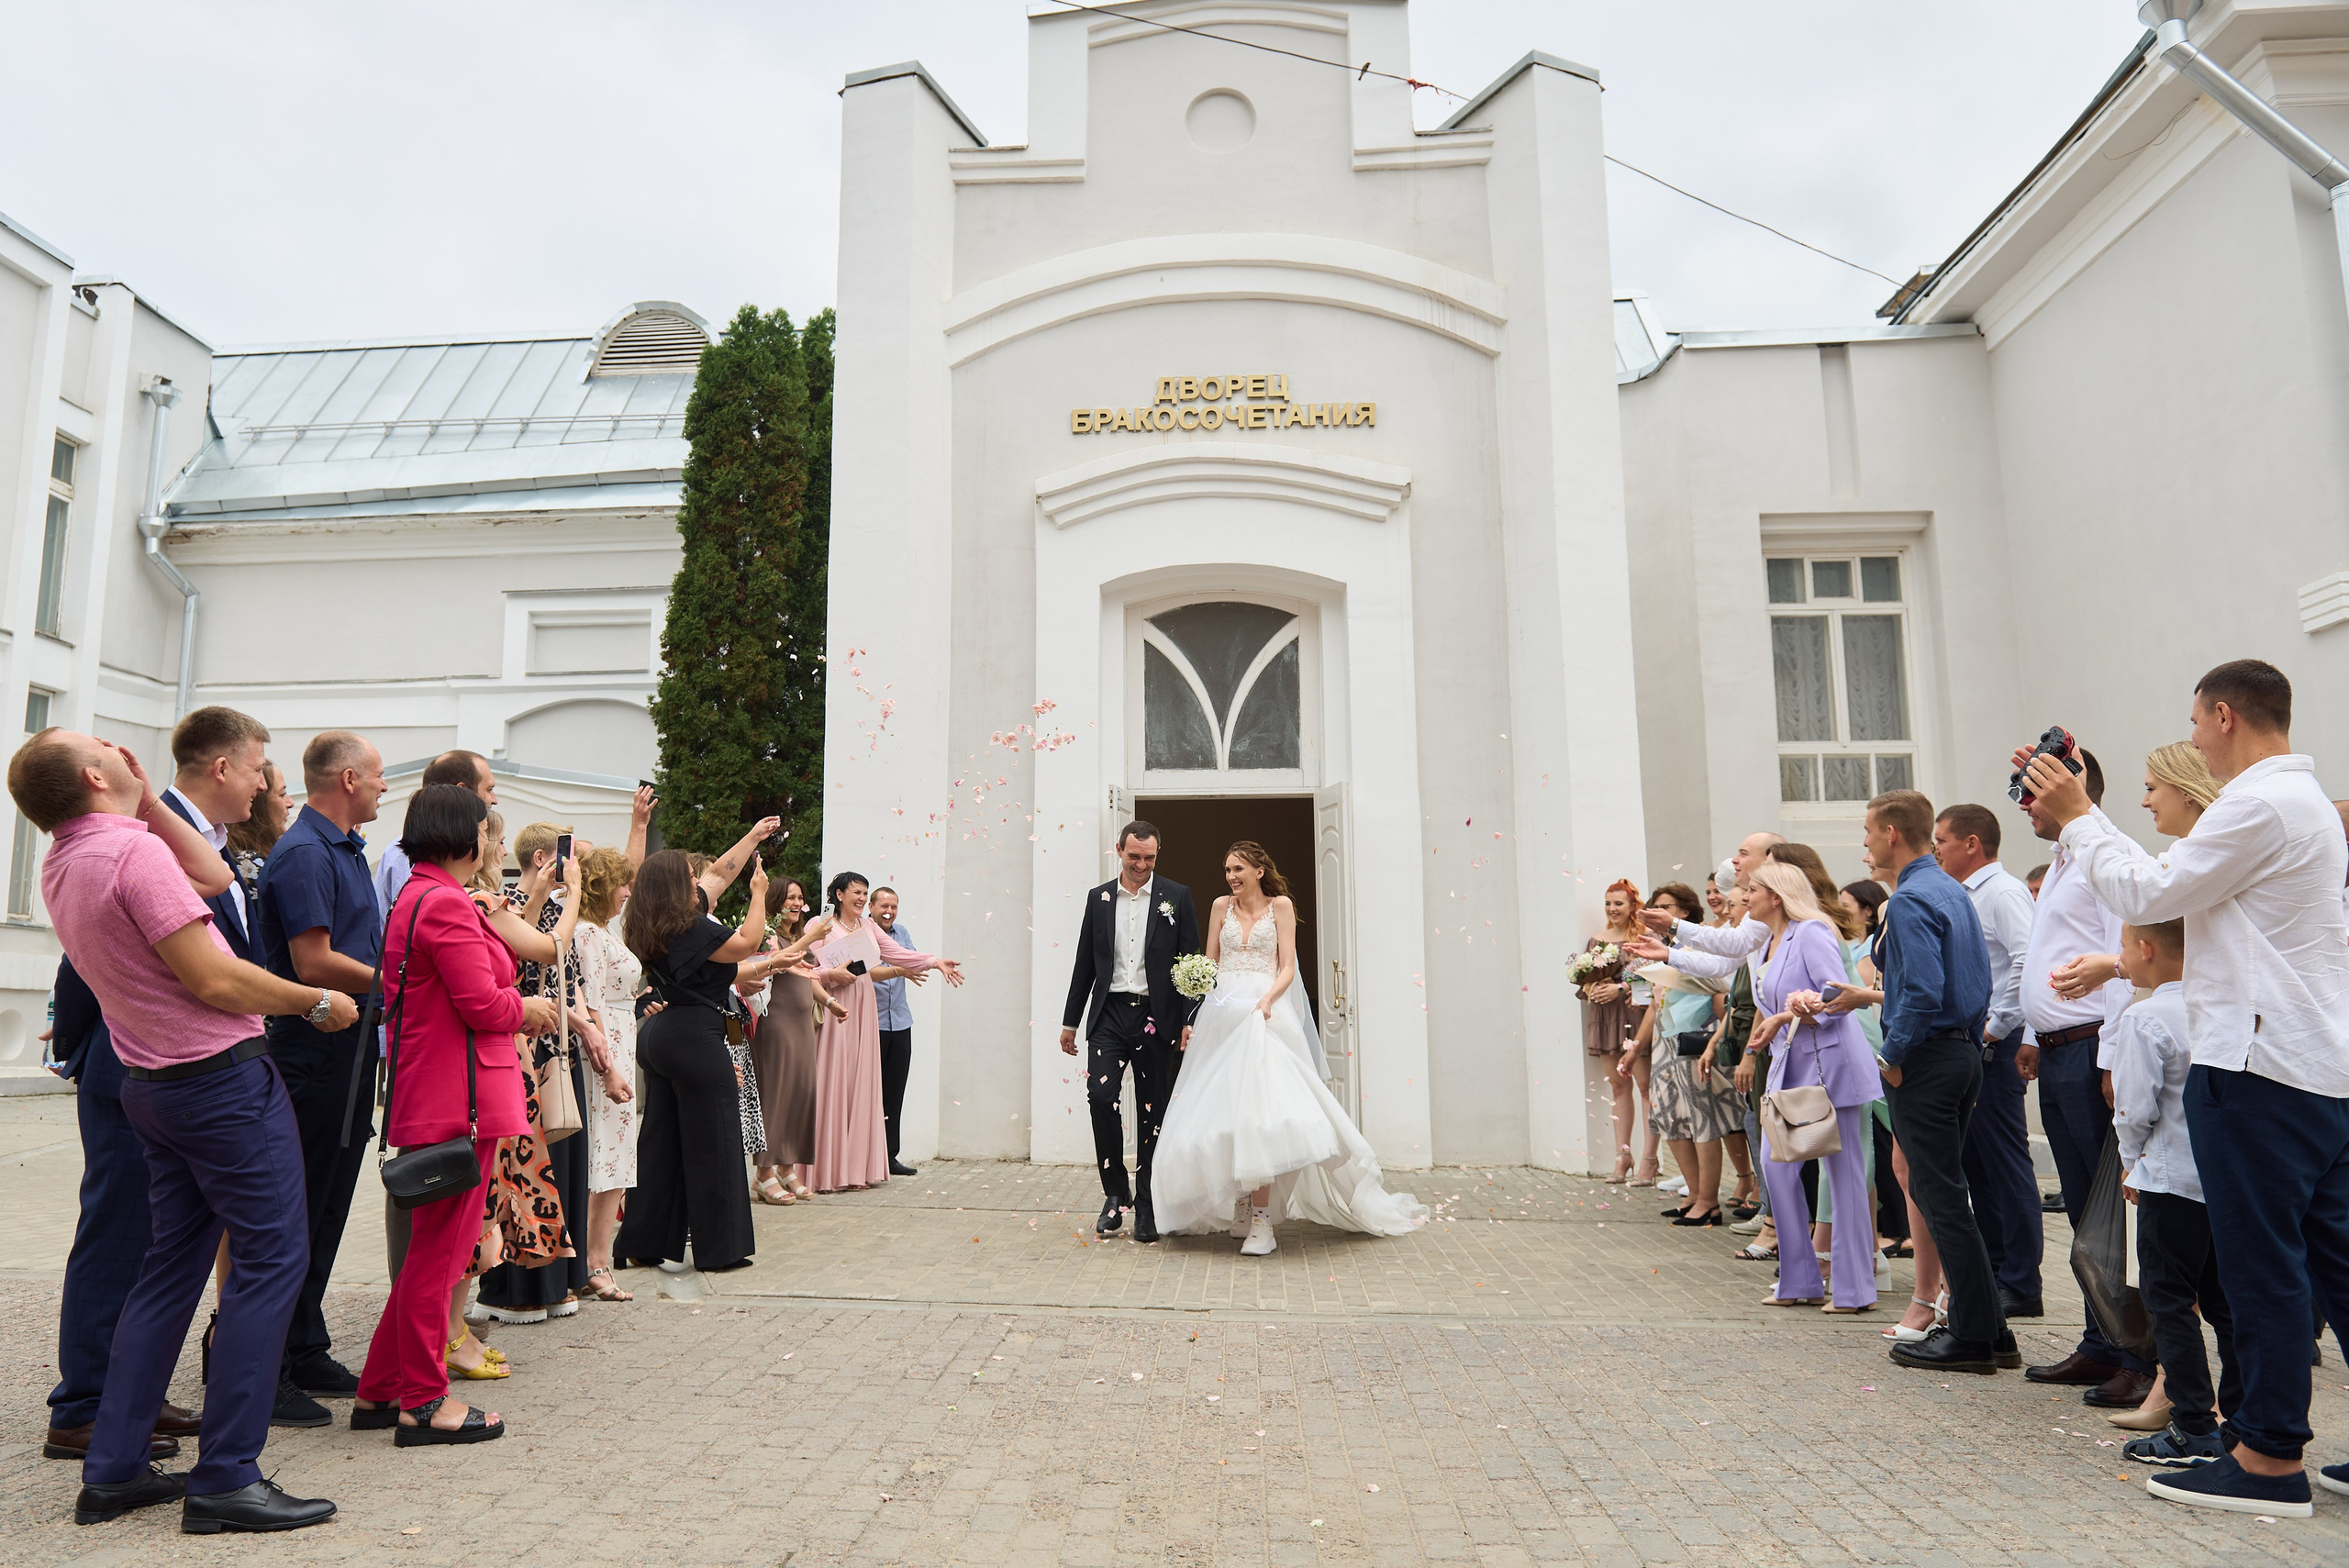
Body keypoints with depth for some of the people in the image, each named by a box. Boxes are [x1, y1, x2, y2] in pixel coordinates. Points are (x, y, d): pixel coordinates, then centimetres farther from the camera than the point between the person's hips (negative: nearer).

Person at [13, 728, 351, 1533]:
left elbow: (213, 875, 18)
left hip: (154, 1087, 9)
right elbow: (213, 979, -22)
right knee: (271, 1258, -4)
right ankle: (225, 1480, -1)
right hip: (223, 1076, -9)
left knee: (171, 1265, 16)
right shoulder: (135, 849, -20)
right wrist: (318, 1003, -9)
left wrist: (148, 799, 13)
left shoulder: (60, 866, 9)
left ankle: (113, 1470, 22)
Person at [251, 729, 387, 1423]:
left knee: (326, 1210, 15)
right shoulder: (305, 854, -15)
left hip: (347, 1054, 10)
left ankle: (307, 1353, 26)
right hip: (313, 1057, -10)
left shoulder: (344, 850, 17)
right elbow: (315, 963, -21)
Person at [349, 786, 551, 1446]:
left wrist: (513, 1006, 13)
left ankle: (380, 1391, 26)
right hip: (457, 1099, -11)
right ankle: (423, 1401, 10)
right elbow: (482, 1004, -19)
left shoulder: (412, 897, 17)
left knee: (433, 1245, 18)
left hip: (425, 1094, 11)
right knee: (441, 1247, -1)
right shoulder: (446, 904, -17)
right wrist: (527, 1009, -1)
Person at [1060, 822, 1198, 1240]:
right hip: (1109, 1014, 1)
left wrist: (1190, 1022, -7)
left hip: (1156, 1018, -1)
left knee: (1153, 1112, 4)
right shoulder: (1098, 898, 10)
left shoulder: (1176, 897, 3)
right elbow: (1084, 964, 13)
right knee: (1101, 1096, -14)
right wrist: (1070, 1022, 13)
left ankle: (1147, 1206, 16)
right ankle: (1115, 1192, 4)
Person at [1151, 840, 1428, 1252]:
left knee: (1258, 1109, -14)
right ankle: (1239, 1209, 12)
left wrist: (1267, 1000, -18)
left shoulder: (1280, 905, 5)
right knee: (1224, 1108, 2)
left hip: (1263, 1014, -4)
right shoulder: (1222, 907, 14)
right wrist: (1192, 1018, 3)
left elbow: (1287, 968, 0)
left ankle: (1262, 1220, -14)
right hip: (1222, 1014, 4)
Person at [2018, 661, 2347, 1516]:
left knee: (2262, 1266, -3)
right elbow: (2164, 882, 17)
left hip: (2259, 1067, -10)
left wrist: (2078, 817, -2)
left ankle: (2270, 1459, 5)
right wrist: (2074, 809, 16)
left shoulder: (2260, 805, -15)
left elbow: (2146, 893, -13)